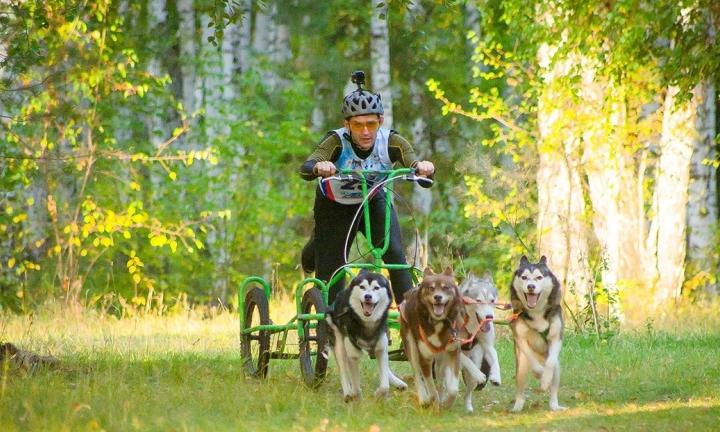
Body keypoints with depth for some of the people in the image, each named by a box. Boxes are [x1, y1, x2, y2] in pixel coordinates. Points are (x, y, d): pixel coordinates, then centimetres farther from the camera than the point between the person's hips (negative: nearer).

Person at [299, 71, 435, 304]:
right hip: (335, 205, -1)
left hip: (373, 201, 1)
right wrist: (319, 167, -70)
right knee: (331, 278, -3)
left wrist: (423, 168, -62)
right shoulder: (337, 142, -32)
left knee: (394, 253, -23)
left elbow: (420, 172, -38)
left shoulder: (391, 142, -27)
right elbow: (305, 169, -47)